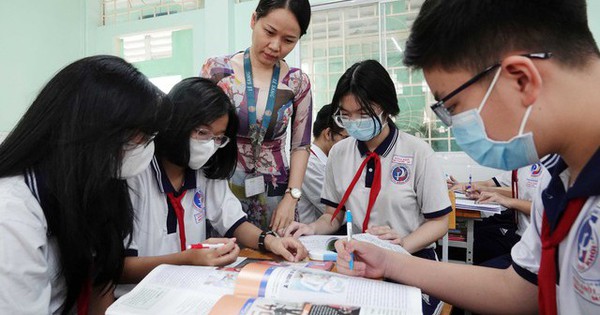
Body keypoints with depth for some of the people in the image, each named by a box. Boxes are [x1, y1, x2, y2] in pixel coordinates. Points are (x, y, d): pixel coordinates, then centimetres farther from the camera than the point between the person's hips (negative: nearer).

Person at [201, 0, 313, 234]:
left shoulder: (298, 83, -1)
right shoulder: (216, 70, -5)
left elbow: (301, 146, 4)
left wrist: (291, 197, -5)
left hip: (274, 193, 1)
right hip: (220, 187, -1)